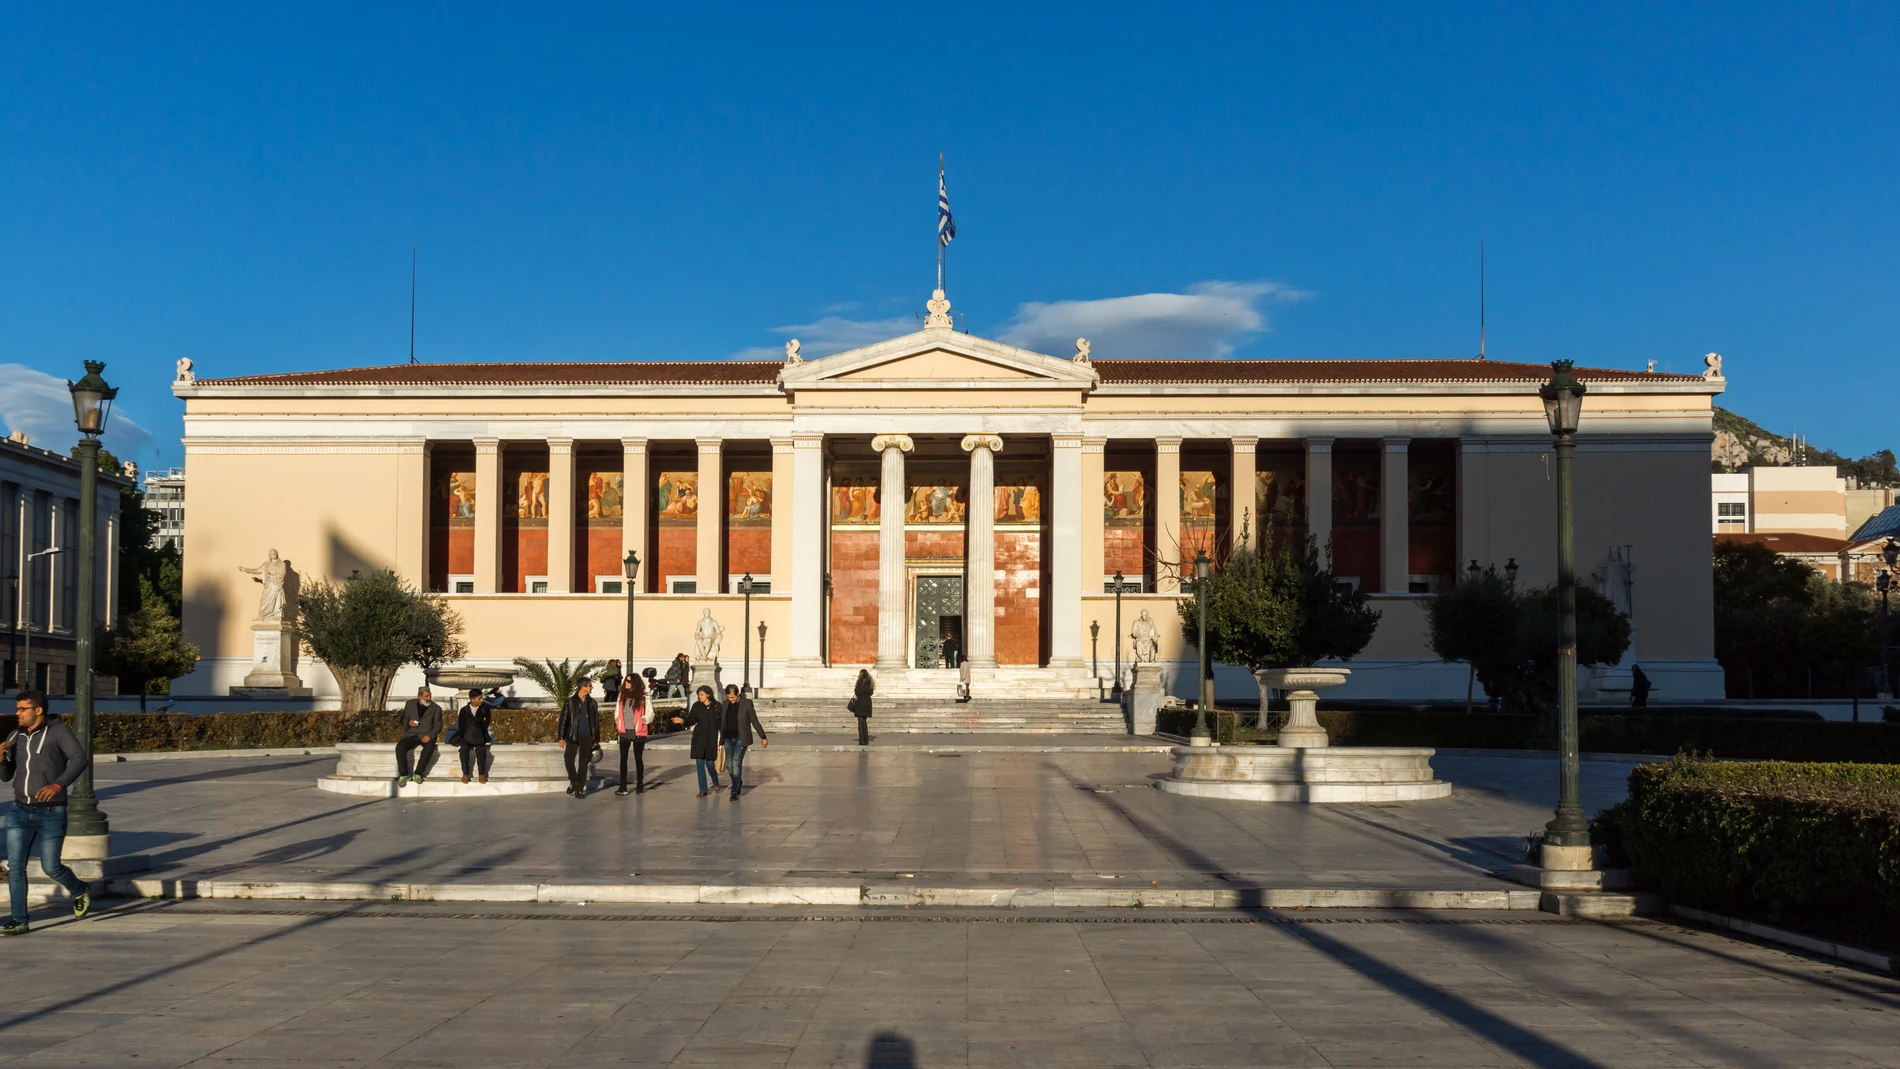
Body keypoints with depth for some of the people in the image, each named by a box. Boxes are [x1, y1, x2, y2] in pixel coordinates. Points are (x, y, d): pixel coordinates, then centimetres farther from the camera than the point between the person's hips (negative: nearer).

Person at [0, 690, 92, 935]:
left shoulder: (58, 731, -8)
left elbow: (79, 759, -22)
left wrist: (58, 785, -35)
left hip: (51, 813, -5)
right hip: (21, 811, 5)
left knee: (50, 867, -1)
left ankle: (80, 892, 28)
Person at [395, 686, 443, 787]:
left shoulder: (436, 708, 7)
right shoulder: (410, 704, 12)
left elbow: (438, 725, 1)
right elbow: (403, 719, 14)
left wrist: (430, 735, -18)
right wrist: (408, 722, -11)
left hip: (427, 736, -1)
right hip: (411, 734, 2)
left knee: (429, 748, -36)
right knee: (400, 747, -30)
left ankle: (418, 773, -26)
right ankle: (404, 774, -24)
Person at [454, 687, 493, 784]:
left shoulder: (485, 709, 0)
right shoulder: (464, 710, 0)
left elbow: (485, 725, -4)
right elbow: (462, 727, -9)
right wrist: (480, 718, -14)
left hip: (479, 737, 0)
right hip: (466, 737, 0)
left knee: (480, 749, -33)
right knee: (464, 748, -33)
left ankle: (482, 773, -22)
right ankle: (465, 773, -23)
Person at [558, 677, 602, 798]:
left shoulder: (592, 703, 7)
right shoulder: (570, 702, -3)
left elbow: (596, 722, 12)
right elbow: (563, 720, -3)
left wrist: (597, 739, 11)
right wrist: (561, 737, -8)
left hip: (586, 737, 2)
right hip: (572, 736, -2)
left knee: (583, 763, 1)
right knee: (569, 760, -2)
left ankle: (580, 789, 8)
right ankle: (573, 782, 24)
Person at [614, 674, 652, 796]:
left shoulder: (643, 697, -7)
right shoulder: (622, 695, 4)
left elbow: (650, 713, -2)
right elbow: (617, 711, 11)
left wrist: (643, 721, -17)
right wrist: (618, 723, -1)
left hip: (638, 732, -3)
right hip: (624, 732, 3)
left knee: (638, 759, 8)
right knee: (623, 758, 4)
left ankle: (640, 785, 18)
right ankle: (622, 786, 8)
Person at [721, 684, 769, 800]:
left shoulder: (747, 703, -8)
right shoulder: (725, 703, 5)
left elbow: (754, 721, -3)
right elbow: (722, 721, 13)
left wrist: (763, 737, -2)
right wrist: (720, 738, 16)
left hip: (741, 738, -4)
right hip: (728, 739, 4)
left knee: (736, 763, -14)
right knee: (729, 765, 1)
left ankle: (735, 792, -7)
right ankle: (738, 782, 31)